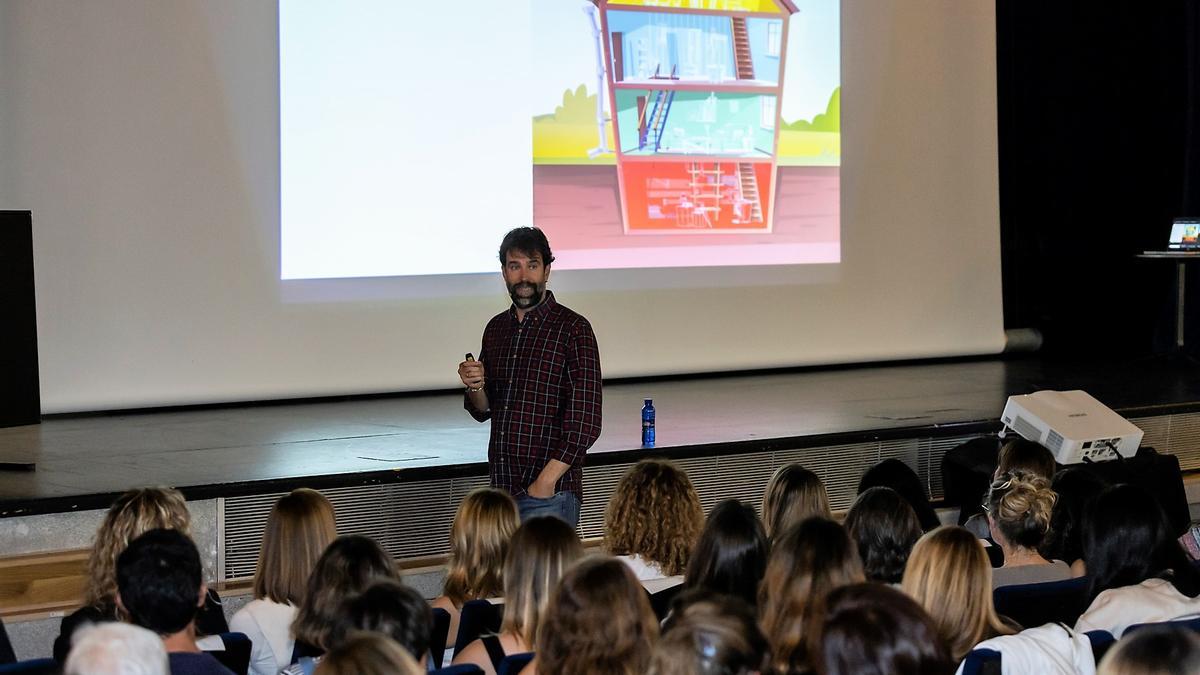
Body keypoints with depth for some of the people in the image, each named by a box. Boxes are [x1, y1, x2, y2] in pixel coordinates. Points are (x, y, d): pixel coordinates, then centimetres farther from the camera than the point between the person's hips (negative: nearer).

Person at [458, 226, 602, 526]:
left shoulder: (573, 329, -8)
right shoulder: (496, 328, 12)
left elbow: (585, 422, -12)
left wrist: (546, 481, -16)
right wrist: (475, 386, -2)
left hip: (551, 493, -6)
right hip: (502, 487, 6)